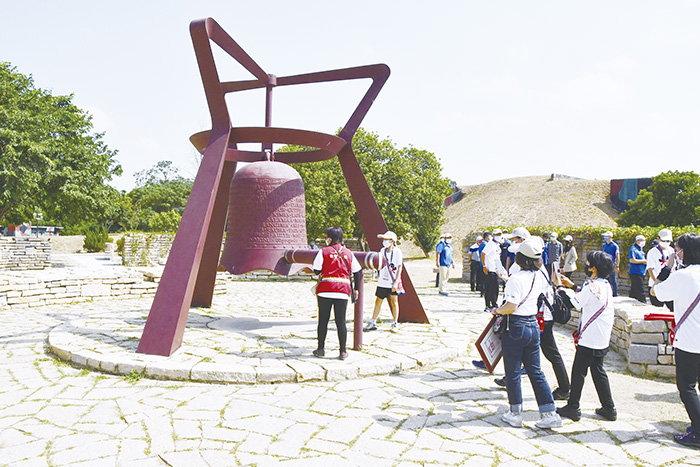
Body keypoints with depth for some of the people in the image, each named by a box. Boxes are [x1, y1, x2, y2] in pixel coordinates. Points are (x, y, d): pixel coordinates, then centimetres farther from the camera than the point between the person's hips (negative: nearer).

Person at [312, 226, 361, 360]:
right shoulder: (348, 253, 10)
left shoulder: (323, 251, 0)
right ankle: (343, 351, 4)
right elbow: (357, 271, 10)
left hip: (325, 290, -2)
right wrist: (356, 289, 18)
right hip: (343, 290, 2)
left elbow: (317, 271, -2)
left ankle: (321, 349, 16)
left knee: (323, 320, 9)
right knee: (341, 321, 5)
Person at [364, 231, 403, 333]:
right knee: (378, 301, 7)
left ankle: (395, 324, 14)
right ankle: (372, 323, 16)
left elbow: (399, 267, -10)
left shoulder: (397, 251, -6)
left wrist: (396, 282, -16)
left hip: (393, 282, -4)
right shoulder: (382, 250, 9)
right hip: (382, 281, 5)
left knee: (394, 302, 3)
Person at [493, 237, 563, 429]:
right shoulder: (539, 276, 4)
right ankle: (550, 414, 16)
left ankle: (515, 415, 17)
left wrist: (497, 310, -6)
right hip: (534, 325, 7)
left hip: (516, 327, -7)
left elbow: (511, 307, -23)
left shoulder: (516, 278, -19)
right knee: (535, 371, 15)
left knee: (513, 373, 7)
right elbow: (548, 288, 24)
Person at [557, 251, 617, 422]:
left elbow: (573, 304, -17)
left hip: (589, 339, -9)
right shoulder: (606, 285, 7)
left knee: (578, 372, 2)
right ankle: (609, 409, 21)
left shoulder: (591, 286, -20)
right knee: (598, 371, 17)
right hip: (602, 340, 9)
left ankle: (573, 408, 11)